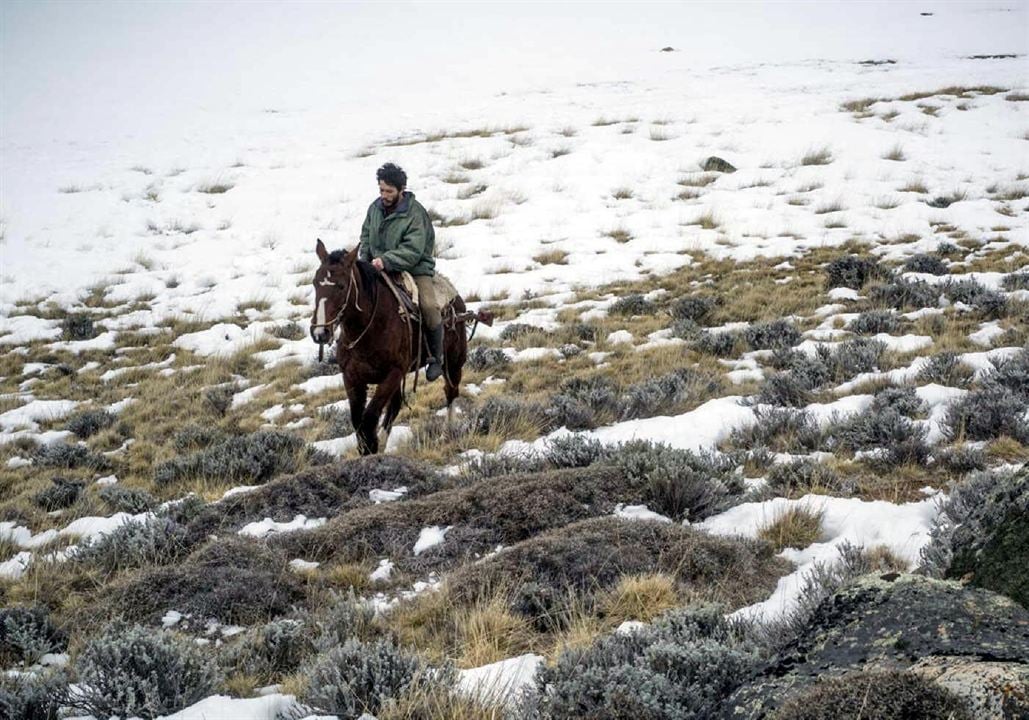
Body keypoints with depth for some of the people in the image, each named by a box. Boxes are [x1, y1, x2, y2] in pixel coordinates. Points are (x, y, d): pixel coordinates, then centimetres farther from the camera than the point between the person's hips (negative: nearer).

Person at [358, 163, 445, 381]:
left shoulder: (415, 214, -15)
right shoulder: (375, 208, 5)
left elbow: (412, 251, -23)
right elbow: (366, 236, 21)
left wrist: (385, 261, -34)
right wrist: (364, 259, 4)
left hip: (415, 269, -6)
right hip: (380, 270, 6)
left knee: (428, 306, -29)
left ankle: (436, 357, -11)